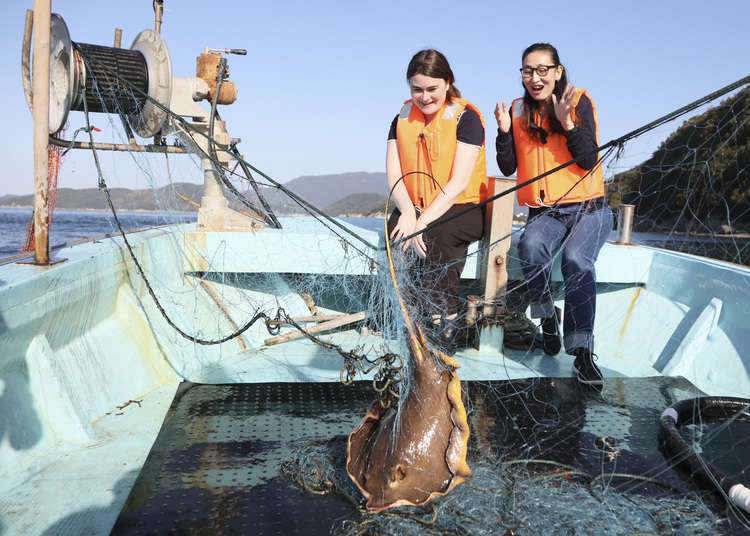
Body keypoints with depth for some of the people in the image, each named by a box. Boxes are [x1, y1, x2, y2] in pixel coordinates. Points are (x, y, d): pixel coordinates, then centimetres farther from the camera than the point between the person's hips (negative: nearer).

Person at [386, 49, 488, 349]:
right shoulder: (402, 118, 11)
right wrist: (408, 213, -19)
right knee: (396, 230, -28)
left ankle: (445, 332, -25)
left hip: (463, 209, -4)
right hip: (414, 208, 4)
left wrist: (422, 222, -25)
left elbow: (459, 182, -15)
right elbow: (394, 175, 2)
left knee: (438, 234, -35)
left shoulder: (466, 118, -5)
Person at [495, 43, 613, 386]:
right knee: (530, 247, -31)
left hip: (588, 208, -2)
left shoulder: (579, 102, 0)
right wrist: (504, 131, -11)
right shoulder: (518, 111, 9)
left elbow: (589, 160, -10)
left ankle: (582, 351, -25)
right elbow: (508, 168, 5)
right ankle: (547, 316, -7)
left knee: (576, 259, -31)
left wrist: (567, 123, -23)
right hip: (544, 212, 2)